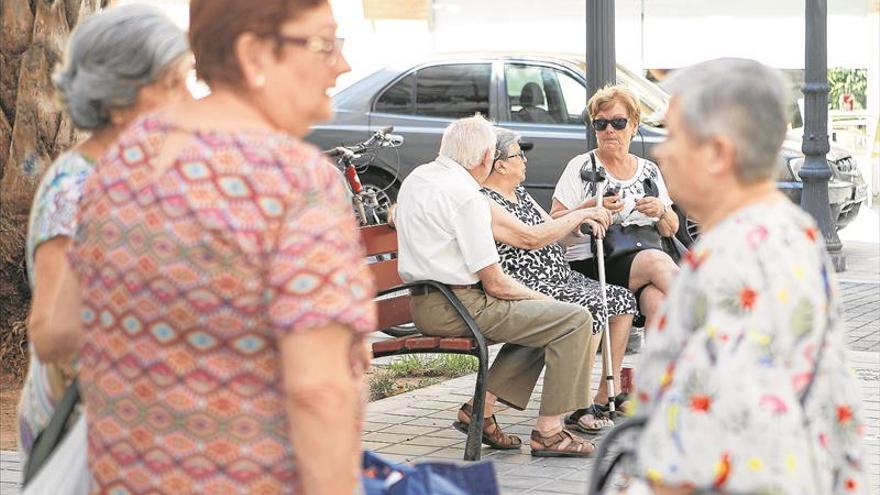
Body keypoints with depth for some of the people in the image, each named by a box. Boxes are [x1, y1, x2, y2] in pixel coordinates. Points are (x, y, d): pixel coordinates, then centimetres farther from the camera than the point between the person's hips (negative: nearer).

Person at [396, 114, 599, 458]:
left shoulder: (415, 178, 10)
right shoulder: (466, 195, -17)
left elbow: (396, 217, 33)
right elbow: (496, 284, -16)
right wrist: (540, 298, 2)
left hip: (424, 303, 10)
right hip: (457, 306, -10)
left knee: (541, 318, 23)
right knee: (575, 320, -8)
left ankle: (482, 408, 14)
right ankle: (548, 431, -6)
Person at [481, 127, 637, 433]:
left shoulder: (519, 193, 18)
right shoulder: (483, 202, -13)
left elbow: (553, 231, 21)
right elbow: (531, 238, -22)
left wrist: (583, 223, 0)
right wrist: (580, 215, -15)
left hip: (559, 279, 11)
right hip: (525, 289, -11)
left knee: (623, 300, 6)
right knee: (589, 307, -30)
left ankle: (609, 393, 10)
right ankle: (580, 406, -23)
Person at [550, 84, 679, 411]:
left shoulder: (649, 171, 18)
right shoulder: (581, 167, 6)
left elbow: (670, 231, 20)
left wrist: (661, 212, -2)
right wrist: (590, 209, -15)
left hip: (644, 256, 4)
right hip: (589, 266, -3)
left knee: (657, 298, -32)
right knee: (657, 262, -31)